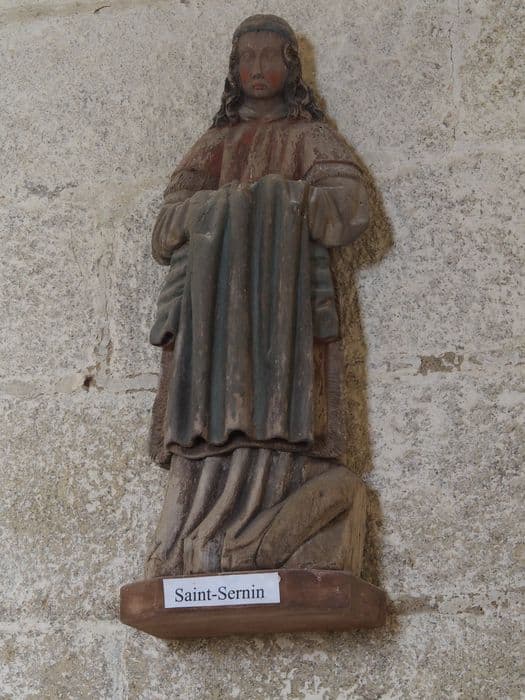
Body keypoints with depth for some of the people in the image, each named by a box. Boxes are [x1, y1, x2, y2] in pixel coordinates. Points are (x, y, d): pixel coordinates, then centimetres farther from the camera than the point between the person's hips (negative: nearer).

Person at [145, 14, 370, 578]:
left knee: (273, 425, -20)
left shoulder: (312, 138, 19)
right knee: (213, 425, -15)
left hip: (286, 310, -2)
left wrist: (266, 196, -3)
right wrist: (233, 202, -2)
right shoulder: (211, 146, 27)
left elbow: (349, 212, 0)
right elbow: (165, 235, 14)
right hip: (213, 314, 2)